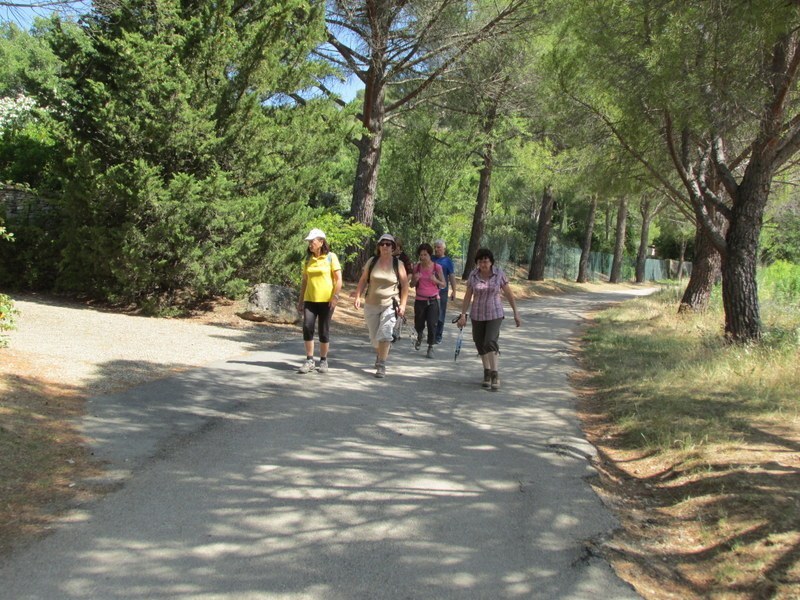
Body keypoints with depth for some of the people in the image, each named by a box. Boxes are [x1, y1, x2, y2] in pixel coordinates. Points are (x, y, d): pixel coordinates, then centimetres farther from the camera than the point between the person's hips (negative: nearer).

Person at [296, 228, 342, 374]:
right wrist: (301, 301, 10)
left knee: (324, 331, 2)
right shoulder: (308, 259, 10)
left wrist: (335, 297, -15)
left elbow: (338, 279, -5)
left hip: (326, 300, -3)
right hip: (310, 299, 3)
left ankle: (323, 361, 15)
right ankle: (309, 360, 1)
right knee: (307, 327, -8)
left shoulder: (331, 257, -3)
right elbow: (304, 281, 14)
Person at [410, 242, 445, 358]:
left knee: (432, 324, -10)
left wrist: (436, 280, -19)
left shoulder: (437, 267, -4)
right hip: (420, 300, 2)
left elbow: (444, 284, 1)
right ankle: (419, 337, 44)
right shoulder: (417, 267, 2)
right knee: (418, 325, 10)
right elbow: (412, 285, 9)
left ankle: (430, 347, 5)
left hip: (433, 300, -2)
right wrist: (415, 279, -13)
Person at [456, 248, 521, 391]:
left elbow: (509, 294, 1)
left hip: (495, 314, -2)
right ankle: (487, 372, 27)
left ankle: (495, 375, -11)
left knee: (490, 342, -18)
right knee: (480, 344, 8)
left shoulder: (499, 273, -7)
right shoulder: (473, 275, -3)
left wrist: (516, 313, 2)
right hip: (477, 315, 2)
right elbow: (468, 296, 3)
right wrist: (463, 315, 1)